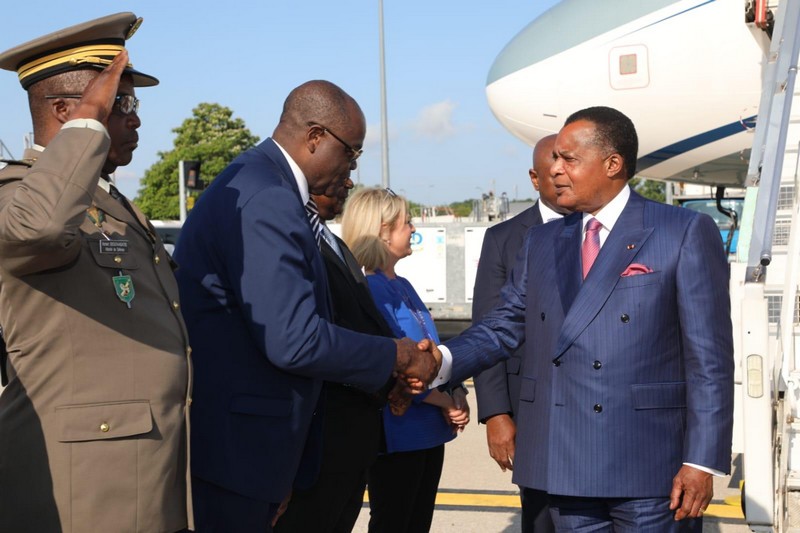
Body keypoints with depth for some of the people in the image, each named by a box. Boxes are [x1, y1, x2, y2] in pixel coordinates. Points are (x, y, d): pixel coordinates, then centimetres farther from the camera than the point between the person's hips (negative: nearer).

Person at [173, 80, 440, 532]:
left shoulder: (257, 183, 13)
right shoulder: (266, 202, -21)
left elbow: (289, 315, 18)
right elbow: (293, 340, -26)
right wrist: (396, 357, -12)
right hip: (234, 446, -10)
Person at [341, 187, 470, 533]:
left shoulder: (403, 287, 13)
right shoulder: (370, 290, -15)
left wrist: (457, 393, -3)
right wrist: (446, 401, -13)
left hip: (429, 430, 9)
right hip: (397, 434, -9)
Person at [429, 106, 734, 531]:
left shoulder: (685, 233, -3)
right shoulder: (541, 242, 13)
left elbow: (708, 358, -6)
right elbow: (503, 326, 12)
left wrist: (702, 462, -10)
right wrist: (443, 361, -8)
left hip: (651, 470, -4)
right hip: (565, 467, 5)